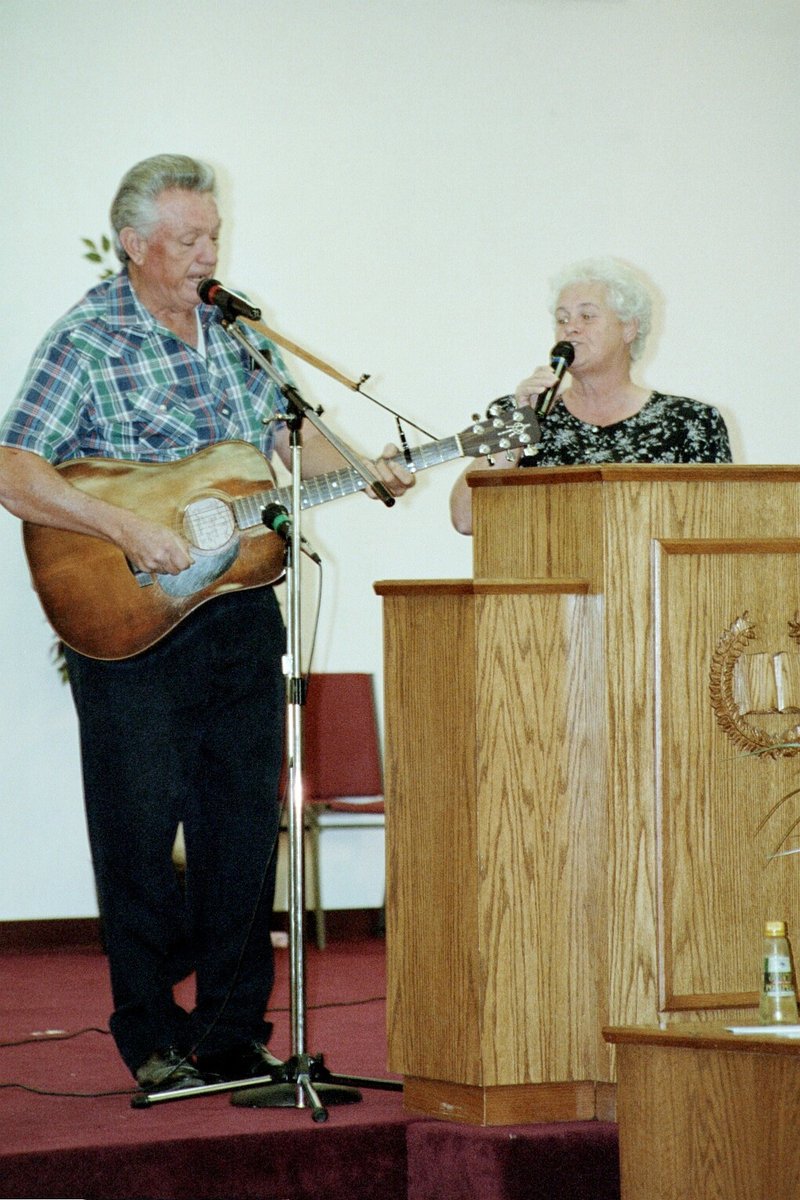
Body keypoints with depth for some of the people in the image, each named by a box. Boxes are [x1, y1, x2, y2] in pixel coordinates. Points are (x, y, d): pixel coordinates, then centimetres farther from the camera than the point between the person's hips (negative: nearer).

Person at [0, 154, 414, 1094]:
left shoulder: (239, 332, 10)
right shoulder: (86, 343, -10)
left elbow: (288, 432, 21)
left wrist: (362, 472, 2)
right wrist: (125, 528, -25)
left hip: (240, 617, 6)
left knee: (245, 830, 8)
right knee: (142, 835, 0)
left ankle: (232, 1033, 17)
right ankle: (154, 1043, 10)